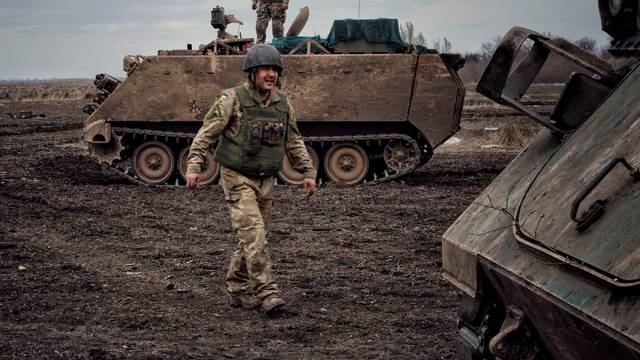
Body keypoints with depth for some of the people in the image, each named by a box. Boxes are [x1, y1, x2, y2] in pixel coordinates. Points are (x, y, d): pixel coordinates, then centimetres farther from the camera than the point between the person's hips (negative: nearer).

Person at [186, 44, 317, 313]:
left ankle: (237, 291, 24)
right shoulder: (233, 99, -11)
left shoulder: (283, 103, 5)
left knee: (253, 238, 11)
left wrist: (308, 172, 13)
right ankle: (267, 293, -14)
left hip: (265, 181, 6)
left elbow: (294, 141, 16)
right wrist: (194, 166, -17)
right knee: (254, 235, -15)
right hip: (237, 179, -6)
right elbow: (206, 133, -10)